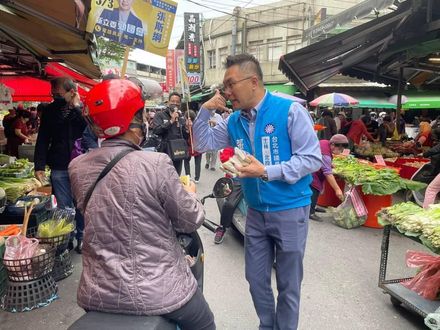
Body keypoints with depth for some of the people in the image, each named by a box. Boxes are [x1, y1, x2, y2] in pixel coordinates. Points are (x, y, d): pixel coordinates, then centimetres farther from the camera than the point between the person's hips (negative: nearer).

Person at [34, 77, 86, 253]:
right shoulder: (50, 110, 6)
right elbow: (42, 140, 2)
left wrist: (76, 107, -13)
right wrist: (39, 166, -6)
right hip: (59, 168, 2)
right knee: (64, 207, 6)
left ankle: (81, 238, 23)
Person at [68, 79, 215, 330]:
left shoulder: (77, 167, -5)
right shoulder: (156, 164, -22)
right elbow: (191, 221, -10)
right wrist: (191, 195, 11)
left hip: (97, 295, 5)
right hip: (156, 293, -4)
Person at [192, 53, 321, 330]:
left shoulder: (290, 110, -15)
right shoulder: (234, 121, 4)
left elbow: (312, 159, -18)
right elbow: (202, 145, 10)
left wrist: (266, 172, -27)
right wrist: (205, 110, -3)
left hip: (290, 211, -5)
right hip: (255, 212, 6)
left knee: (288, 284, 12)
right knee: (256, 278, 18)